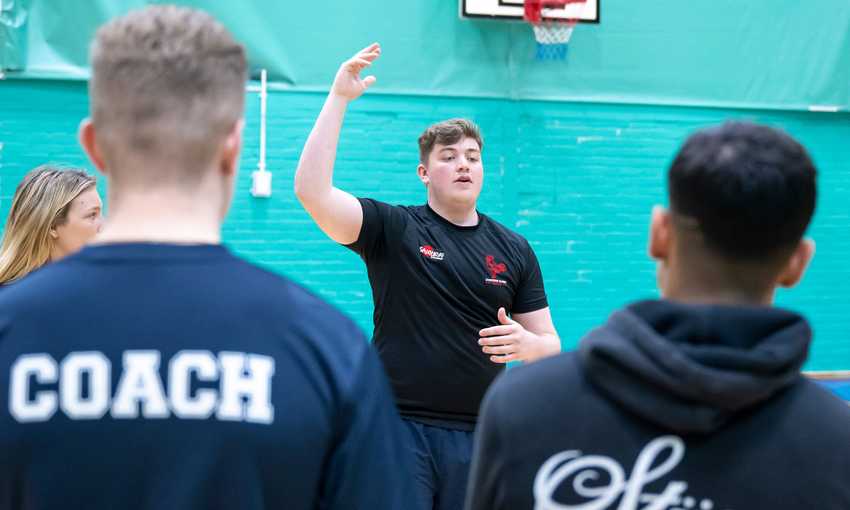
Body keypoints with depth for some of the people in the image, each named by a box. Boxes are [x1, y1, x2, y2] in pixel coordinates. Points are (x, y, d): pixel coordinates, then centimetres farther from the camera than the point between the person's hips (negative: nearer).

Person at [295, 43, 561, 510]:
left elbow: (549, 344, 13)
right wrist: (339, 98, -16)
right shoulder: (392, 229, 1)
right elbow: (312, 191, -14)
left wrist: (526, 344, -12)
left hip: (478, 434, 3)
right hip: (399, 425, -3)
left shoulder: (514, 250, 10)